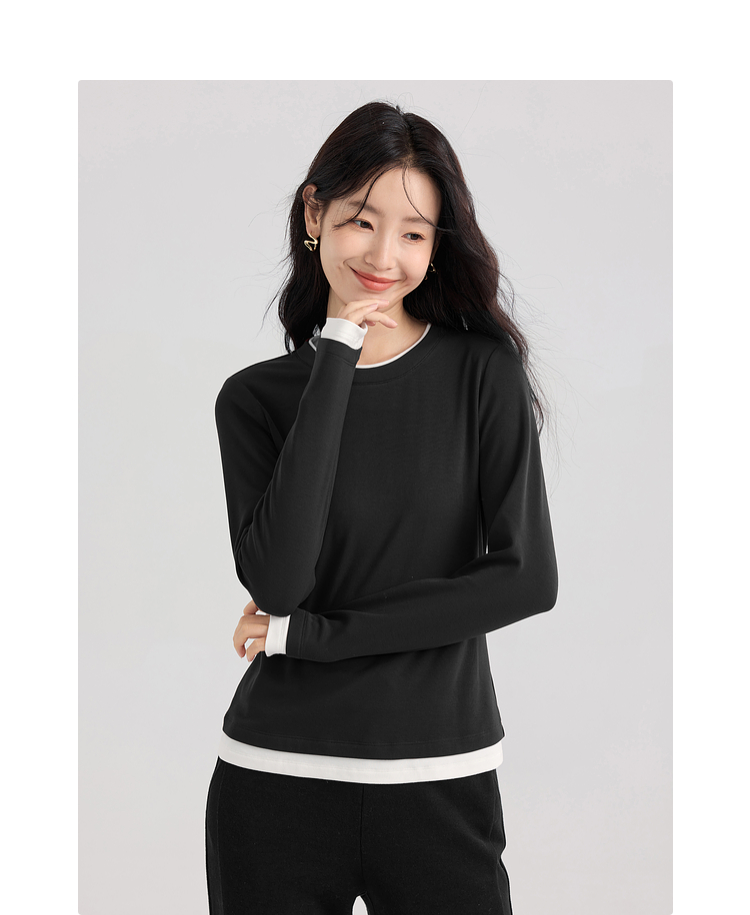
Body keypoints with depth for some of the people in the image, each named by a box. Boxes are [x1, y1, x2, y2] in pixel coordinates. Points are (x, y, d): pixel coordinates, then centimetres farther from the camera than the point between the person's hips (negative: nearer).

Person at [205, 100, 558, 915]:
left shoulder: (483, 373, -2)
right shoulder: (256, 398, 0)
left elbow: (527, 578, -10)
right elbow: (277, 580, -15)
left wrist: (307, 632, -11)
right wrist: (336, 357, -13)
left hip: (439, 782, -1)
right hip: (277, 780, 1)